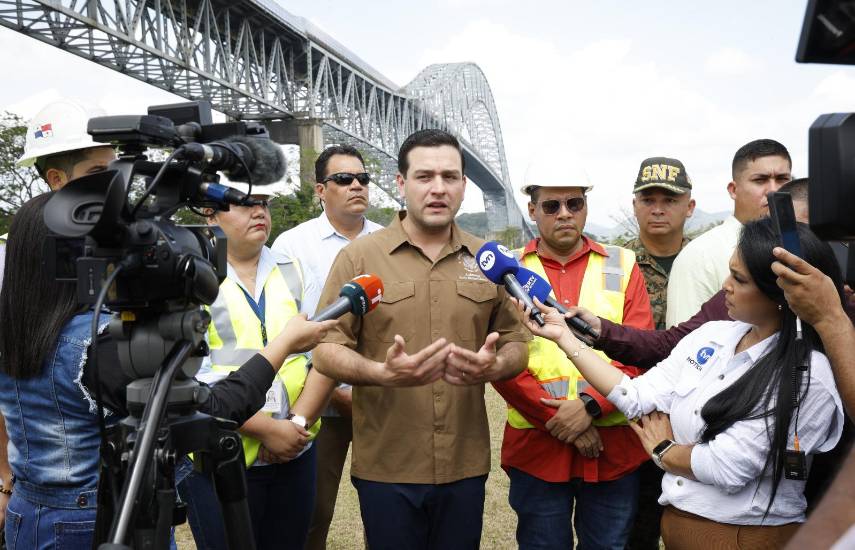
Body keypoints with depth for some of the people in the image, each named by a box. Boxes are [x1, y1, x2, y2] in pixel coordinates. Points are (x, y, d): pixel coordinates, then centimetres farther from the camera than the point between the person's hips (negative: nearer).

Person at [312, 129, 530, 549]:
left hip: (466, 465, 3)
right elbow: (326, 350, -4)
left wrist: (494, 366, -13)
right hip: (386, 468, -2)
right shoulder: (359, 257, -2)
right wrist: (382, 373, -23)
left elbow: (516, 345, 10)